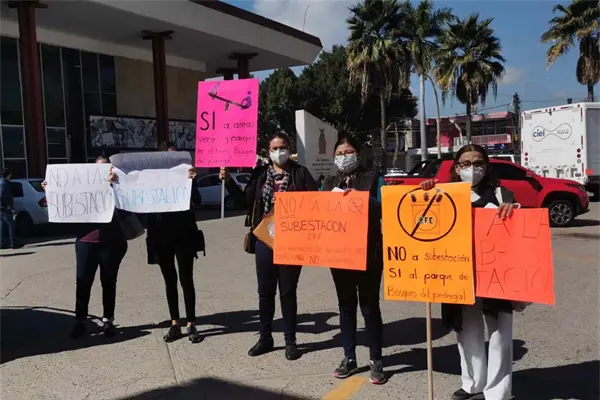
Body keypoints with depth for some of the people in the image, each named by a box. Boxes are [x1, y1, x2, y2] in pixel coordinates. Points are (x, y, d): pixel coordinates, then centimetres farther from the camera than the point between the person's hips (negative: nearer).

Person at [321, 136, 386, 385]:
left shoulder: (372, 178, 2)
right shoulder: (329, 184, 13)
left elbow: (382, 209, -10)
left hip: (368, 251, -3)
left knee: (369, 306, 2)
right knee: (346, 305, 12)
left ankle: (376, 361, 14)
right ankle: (349, 358, 23)